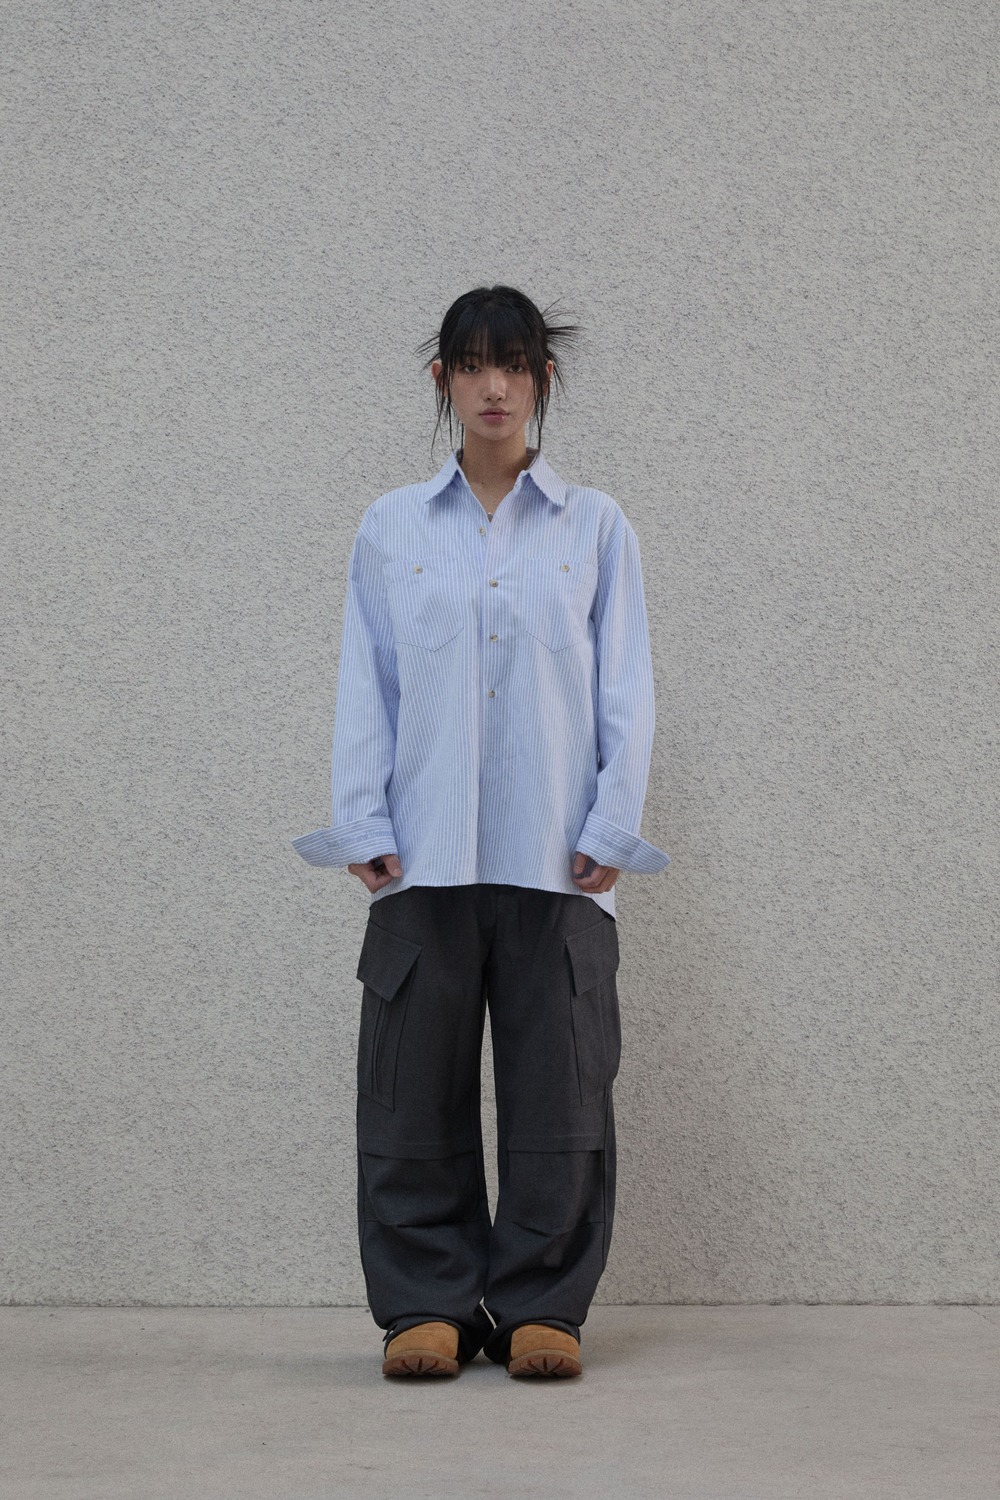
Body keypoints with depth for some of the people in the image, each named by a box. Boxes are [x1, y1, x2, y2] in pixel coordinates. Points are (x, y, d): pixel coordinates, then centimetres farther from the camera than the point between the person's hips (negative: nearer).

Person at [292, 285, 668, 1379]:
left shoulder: (595, 527, 10)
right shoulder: (390, 529, 11)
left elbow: (625, 690, 6)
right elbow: (363, 686, 8)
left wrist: (610, 827, -4)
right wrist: (364, 826, -2)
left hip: (558, 860, 0)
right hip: (424, 856, 1)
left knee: (558, 1086, 1)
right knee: (416, 1088, 1)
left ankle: (542, 1307, 11)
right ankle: (428, 1305, 11)